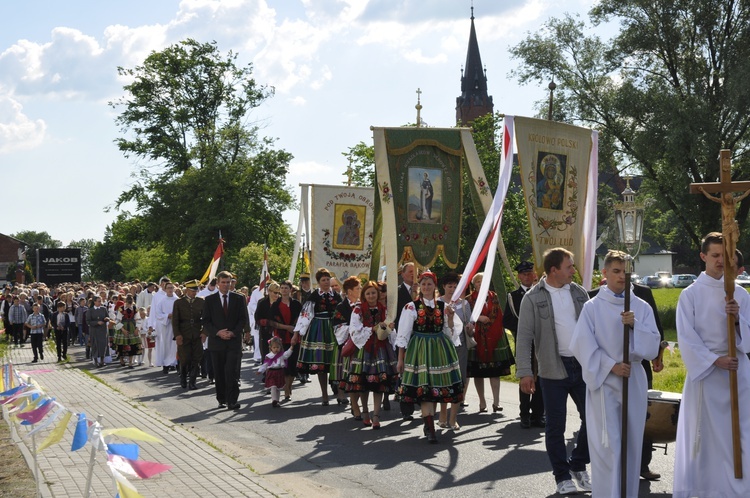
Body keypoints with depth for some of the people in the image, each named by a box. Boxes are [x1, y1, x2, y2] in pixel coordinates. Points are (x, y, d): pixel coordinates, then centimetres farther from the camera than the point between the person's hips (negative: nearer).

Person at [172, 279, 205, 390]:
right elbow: (175, 320, 1)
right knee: (185, 359, -1)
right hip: (184, 336, -2)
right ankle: (183, 379, 23)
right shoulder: (178, 302, 3)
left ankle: (192, 382, 6)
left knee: (196, 360, -2)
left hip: (197, 335, 2)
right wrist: (177, 335, -8)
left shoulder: (201, 301, 9)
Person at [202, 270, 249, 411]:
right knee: (219, 373, 6)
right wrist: (218, 332, -12)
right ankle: (221, 399, 18)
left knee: (232, 372, -11)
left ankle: (232, 401, -12)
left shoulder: (239, 298, 7)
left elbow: (243, 319, 4)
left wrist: (233, 333, -10)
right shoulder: (209, 300, 7)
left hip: (234, 341, -1)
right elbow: (206, 321, 3)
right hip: (216, 341, 1)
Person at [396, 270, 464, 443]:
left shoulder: (443, 307, 8)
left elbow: (451, 333, 10)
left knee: (436, 386, 6)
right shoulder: (411, 307, -1)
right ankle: (430, 429, -11)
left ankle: (429, 424, 22)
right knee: (424, 387, -11)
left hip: (439, 350, 4)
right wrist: (400, 359, -2)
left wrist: (450, 318, -8)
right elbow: (403, 335, 0)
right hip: (419, 349, -3)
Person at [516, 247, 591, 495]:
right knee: (555, 426, 3)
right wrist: (525, 372, -13)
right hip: (553, 370, -4)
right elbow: (524, 337, -7)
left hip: (583, 367, 4)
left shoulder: (579, 292, 7)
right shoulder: (533, 298, -6)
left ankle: (578, 466, 27)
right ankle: (562, 476, 18)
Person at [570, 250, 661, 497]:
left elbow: (652, 346, 1)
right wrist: (611, 366, -13)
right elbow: (583, 345, -5)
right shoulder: (592, 307, -1)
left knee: (632, 443, 8)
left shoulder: (642, 307, 6)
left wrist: (634, 325, -15)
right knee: (608, 445, -7)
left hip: (634, 381, 3)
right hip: (603, 381, -3)